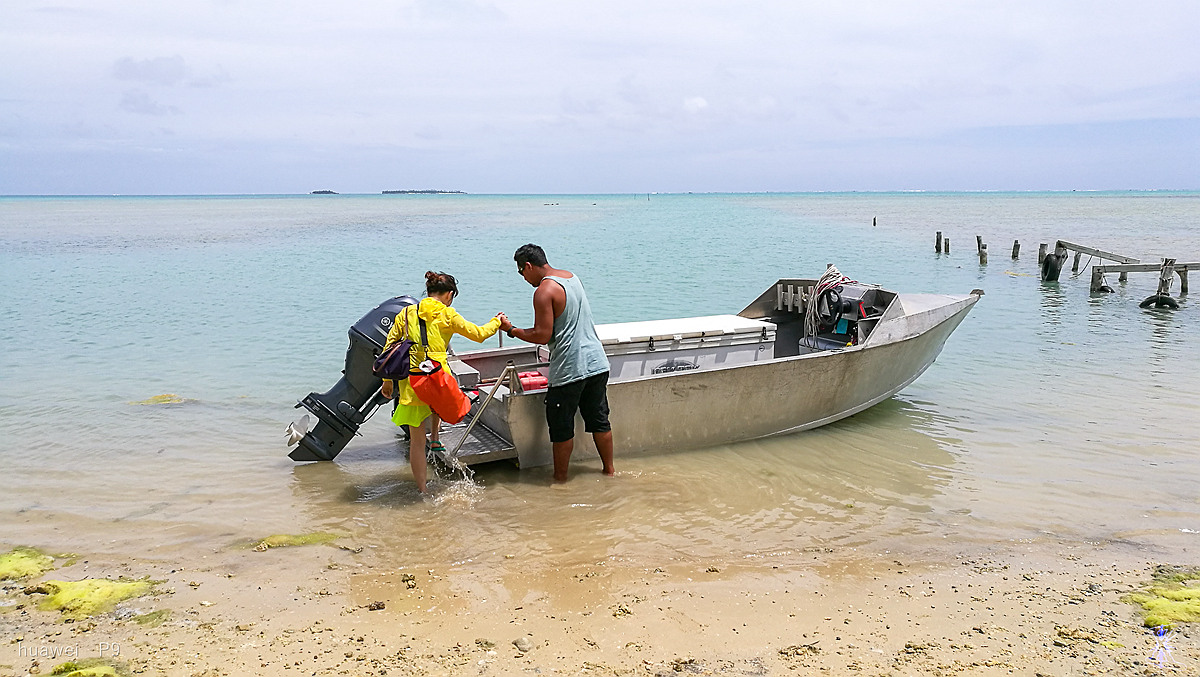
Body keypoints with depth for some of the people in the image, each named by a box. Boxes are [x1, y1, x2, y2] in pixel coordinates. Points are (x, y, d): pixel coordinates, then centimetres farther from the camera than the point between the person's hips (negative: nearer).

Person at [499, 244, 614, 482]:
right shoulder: (571, 276, 13)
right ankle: (609, 471, 23)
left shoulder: (544, 291, -14)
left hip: (569, 370, -8)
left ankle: (560, 478, 15)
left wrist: (511, 330, -6)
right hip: (597, 362, 8)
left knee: (562, 427, 5)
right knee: (599, 421, 16)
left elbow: (542, 336, -17)